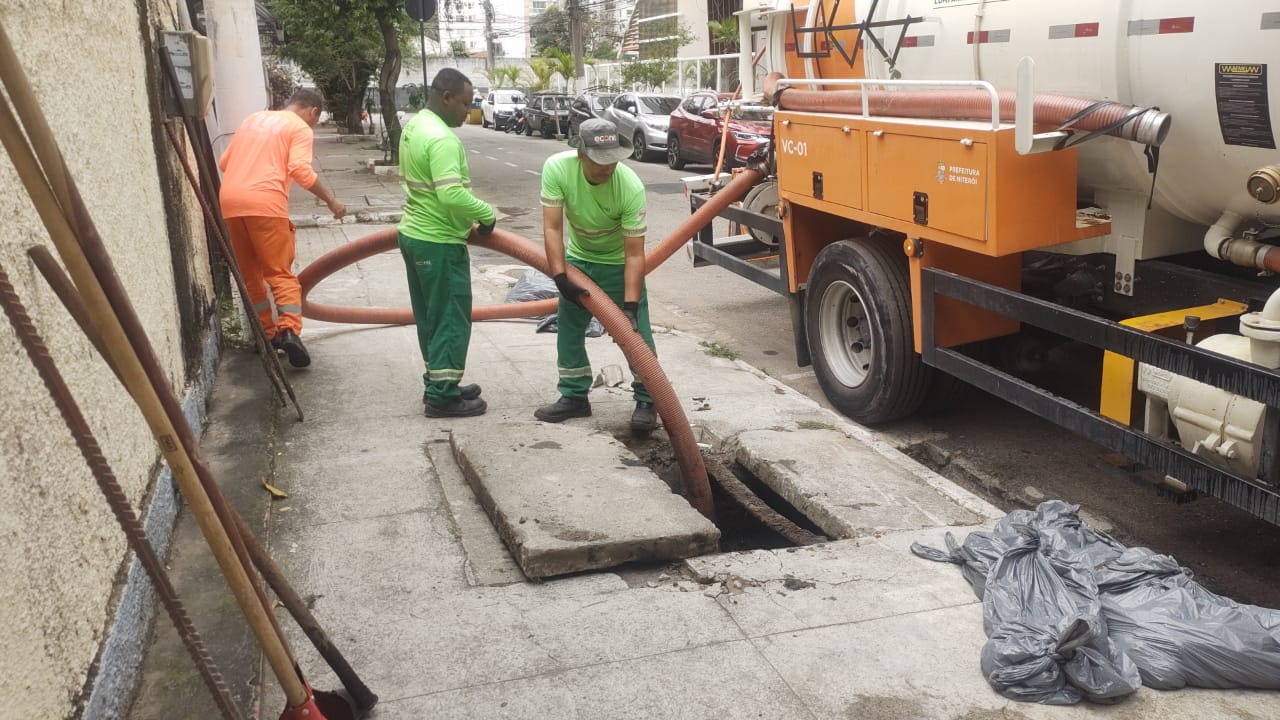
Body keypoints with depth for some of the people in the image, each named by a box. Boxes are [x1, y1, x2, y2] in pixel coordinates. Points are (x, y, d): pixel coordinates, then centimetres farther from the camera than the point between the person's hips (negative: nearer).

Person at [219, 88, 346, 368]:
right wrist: (330, 200, -5)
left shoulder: (253, 118, 27)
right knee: (280, 272, -4)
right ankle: (289, 330, -21)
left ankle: (267, 334, 20)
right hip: (264, 203, -6)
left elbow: (224, 162, 29)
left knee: (249, 274, 15)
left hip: (229, 200, 6)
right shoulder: (300, 128, 6)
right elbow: (300, 169, -11)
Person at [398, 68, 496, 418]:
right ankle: (442, 396, 4)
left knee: (431, 317, 17)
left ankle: (438, 383, 27)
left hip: (414, 233, 10)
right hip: (439, 243, -10)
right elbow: (452, 194, -32)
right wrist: (487, 214, -17)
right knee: (451, 320, -1)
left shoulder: (414, 125, 11)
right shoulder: (441, 138, -21)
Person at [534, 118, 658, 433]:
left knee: (636, 331, -5)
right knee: (568, 328, 8)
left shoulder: (631, 186, -33)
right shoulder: (556, 168, -28)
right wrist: (560, 277, -32)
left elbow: (635, 253, -30)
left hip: (618, 262, -3)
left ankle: (647, 400, 8)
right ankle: (574, 397, 22)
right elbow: (552, 227, -25)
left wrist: (630, 306, -35)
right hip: (577, 259, 3)